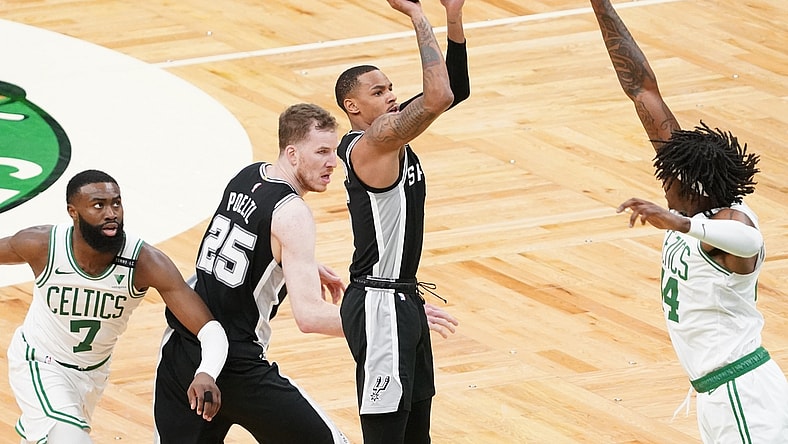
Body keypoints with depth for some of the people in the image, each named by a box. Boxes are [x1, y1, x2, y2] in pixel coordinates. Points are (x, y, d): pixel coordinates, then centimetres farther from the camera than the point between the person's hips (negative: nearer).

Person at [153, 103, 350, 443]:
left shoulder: (247, 176, 9)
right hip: (235, 364, -8)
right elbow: (309, 315, -23)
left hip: (180, 344, 8)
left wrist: (307, 269, 23)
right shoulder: (291, 213, -15)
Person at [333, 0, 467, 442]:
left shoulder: (391, 133, 9)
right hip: (379, 305, -10)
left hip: (403, 298, 10)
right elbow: (438, 98, -31)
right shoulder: (370, 144, -19)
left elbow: (454, 90, 10)